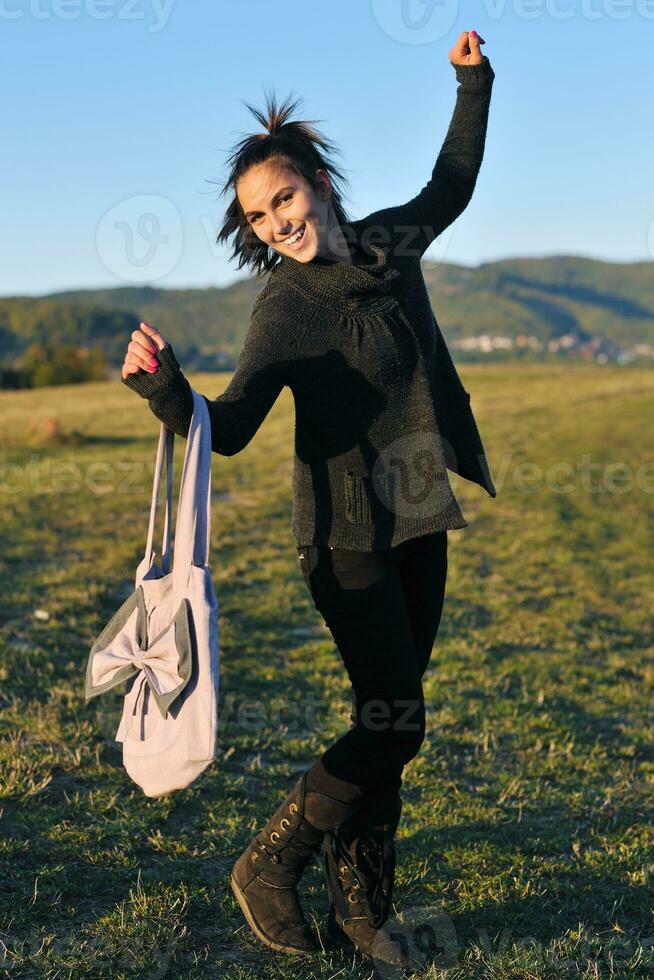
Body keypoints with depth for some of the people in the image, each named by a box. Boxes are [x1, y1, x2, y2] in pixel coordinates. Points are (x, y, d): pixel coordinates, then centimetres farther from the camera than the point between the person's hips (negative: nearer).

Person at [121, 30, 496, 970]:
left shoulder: (389, 242, 4)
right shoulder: (285, 309, -13)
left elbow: (451, 186, 26)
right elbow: (228, 429, -23)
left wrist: (473, 85, 23)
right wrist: (166, 389, -41)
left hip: (420, 527, 6)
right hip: (350, 538, -6)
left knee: (387, 722, 9)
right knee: (393, 724, -7)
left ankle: (362, 909, 21)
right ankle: (268, 865, 13)